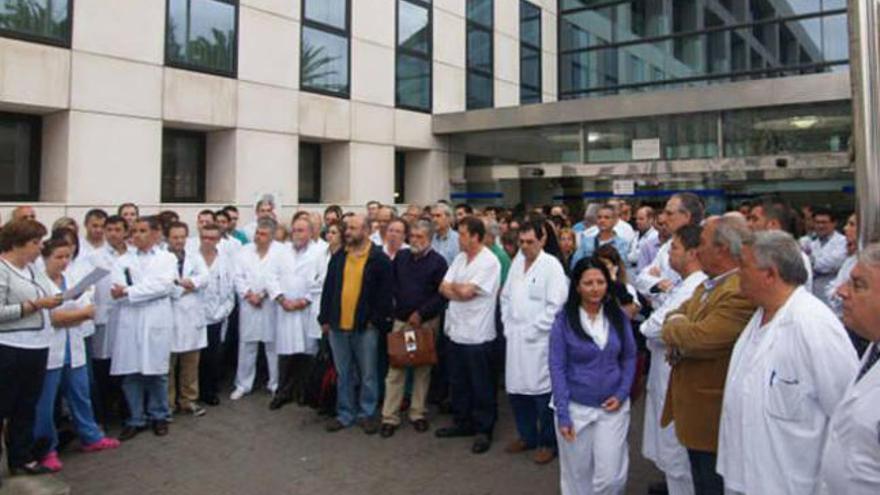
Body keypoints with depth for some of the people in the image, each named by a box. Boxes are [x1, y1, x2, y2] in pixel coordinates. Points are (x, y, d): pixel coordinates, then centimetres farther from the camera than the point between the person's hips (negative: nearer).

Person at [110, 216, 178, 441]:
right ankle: (135, 419, 17)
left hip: (157, 321, -2)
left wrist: (129, 292, -9)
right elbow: (117, 289, -2)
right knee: (130, 373, 4)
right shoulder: (123, 260, 12)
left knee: (157, 371, 5)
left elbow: (164, 285, -9)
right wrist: (150, 290, -15)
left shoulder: (167, 258, 7)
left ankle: (159, 416, 21)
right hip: (130, 322, 2)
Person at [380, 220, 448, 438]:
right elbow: (390, 281, 15)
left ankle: (418, 413, 21)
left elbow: (442, 294, -9)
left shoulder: (438, 262, -6)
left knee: (422, 369, 9)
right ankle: (389, 417, 7)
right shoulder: (401, 256, 5)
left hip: (426, 322, -2)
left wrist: (421, 313, -14)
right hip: (401, 320, 2)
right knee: (395, 369, 1)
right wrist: (397, 301, 4)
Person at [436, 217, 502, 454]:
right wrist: (461, 291, -14)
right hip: (456, 330, 8)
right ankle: (462, 422, 32)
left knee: (481, 386, 5)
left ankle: (483, 430, 18)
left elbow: (466, 291, -21)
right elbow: (444, 288, 3)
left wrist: (454, 285, -1)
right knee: (458, 381, 17)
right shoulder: (460, 258, 9)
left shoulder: (489, 262, -16)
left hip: (477, 335, -8)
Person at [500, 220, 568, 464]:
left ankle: (548, 443, 17)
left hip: (539, 341, -6)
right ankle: (527, 436, 31)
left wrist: (533, 330, -13)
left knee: (541, 392, 0)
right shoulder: (517, 262, 11)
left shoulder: (551, 266, -9)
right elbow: (506, 295, 18)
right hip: (516, 339, 6)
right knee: (516, 390, 12)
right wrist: (508, 324, 8)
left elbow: (556, 305, -15)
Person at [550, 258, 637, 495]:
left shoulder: (619, 317, -1)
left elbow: (629, 358, 8)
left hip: (612, 407, 2)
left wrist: (622, 394, -6)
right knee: (577, 473, 12)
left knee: (611, 475, 0)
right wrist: (562, 414, -13)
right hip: (576, 407, -1)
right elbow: (557, 367, -9)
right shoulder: (563, 320, -9)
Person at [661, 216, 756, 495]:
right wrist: (679, 329, -12)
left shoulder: (742, 293, -25)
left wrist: (673, 326, -9)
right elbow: (675, 316, 11)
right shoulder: (708, 284, 8)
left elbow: (701, 339, -30)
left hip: (713, 417, -9)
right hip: (694, 411, 9)